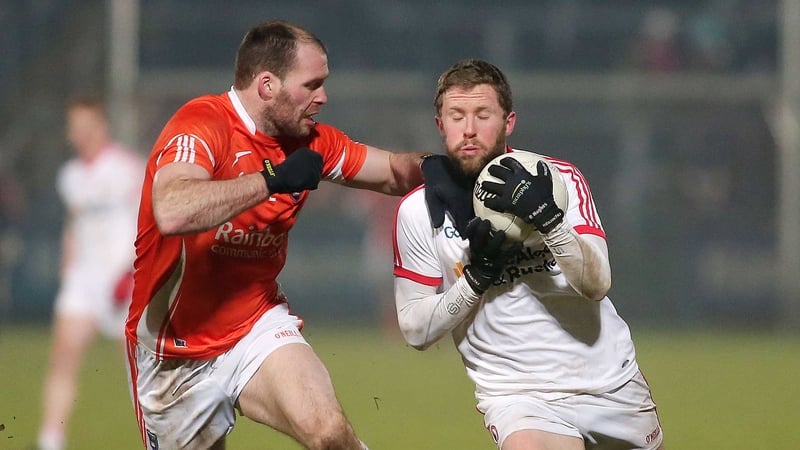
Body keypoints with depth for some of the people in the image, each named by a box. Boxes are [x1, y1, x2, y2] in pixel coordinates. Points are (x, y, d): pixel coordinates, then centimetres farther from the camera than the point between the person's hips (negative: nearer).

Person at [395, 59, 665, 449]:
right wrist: (477, 275, -16)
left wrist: (546, 217, -30)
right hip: (518, 395, -3)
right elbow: (415, 330, -2)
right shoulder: (418, 212, -4)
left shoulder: (560, 179, -3)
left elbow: (596, 284, -14)